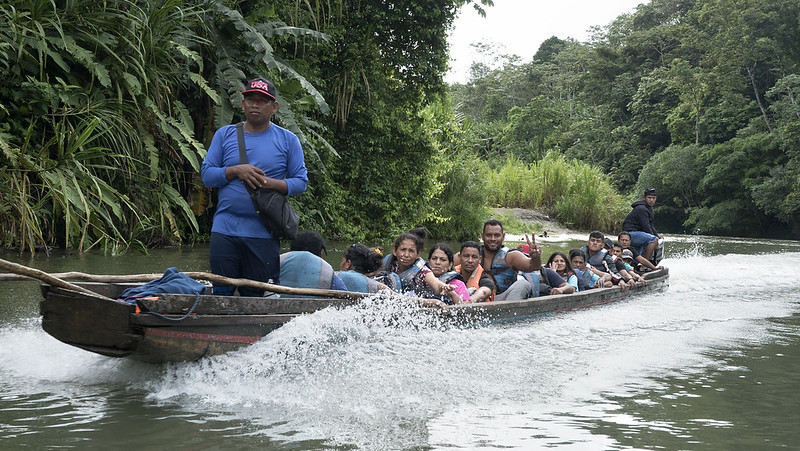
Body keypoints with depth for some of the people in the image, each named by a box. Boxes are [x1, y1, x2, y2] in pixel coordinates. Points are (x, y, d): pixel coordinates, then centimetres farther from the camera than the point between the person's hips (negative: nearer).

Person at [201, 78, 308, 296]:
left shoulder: (288, 140, 7)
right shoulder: (224, 134, 10)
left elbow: (301, 181, 5)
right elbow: (206, 174, 6)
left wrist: (271, 183, -13)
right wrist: (236, 171, -11)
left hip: (264, 234, -1)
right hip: (225, 230, 1)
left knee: (257, 296, 2)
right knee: (221, 292, 4)